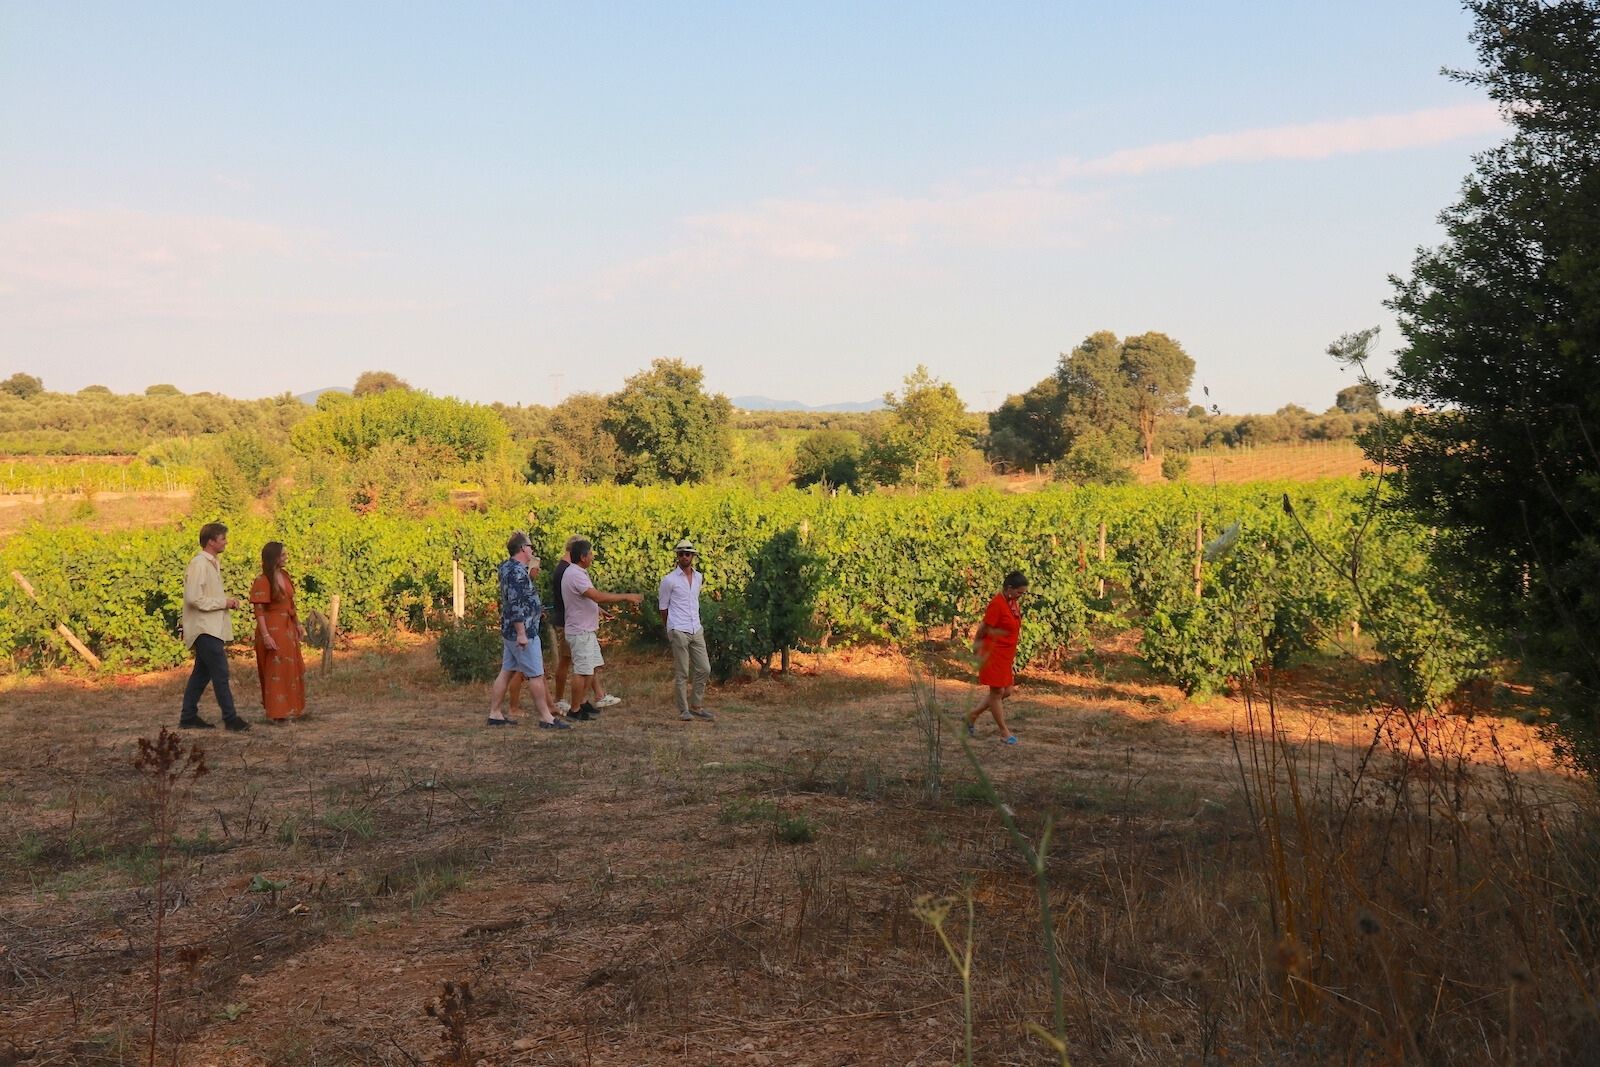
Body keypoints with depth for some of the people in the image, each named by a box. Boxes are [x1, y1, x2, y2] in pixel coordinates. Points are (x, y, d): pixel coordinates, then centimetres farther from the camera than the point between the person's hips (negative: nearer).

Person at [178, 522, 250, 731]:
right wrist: (223, 602, -16)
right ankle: (230, 718, -4)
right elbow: (193, 598, -22)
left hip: (211, 628, 10)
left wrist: (227, 601, 7)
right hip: (205, 629, -10)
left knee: (202, 673, 13)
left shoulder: (212, 563, 15)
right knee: (220, 673, -8)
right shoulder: (199, 564, -15)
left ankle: (188, 717, 18)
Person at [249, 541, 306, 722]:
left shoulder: (285, 576, 8)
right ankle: (277, 712, 5)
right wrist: (265, 635, -23)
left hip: (288, 628, 8)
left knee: (292, 668, 15)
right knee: (276, 670, -2)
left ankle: (290, 707, 27)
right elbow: (259, 610, -18)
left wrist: (298, 625, 15)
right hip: (273, 629, -8)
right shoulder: (263, 581, -15)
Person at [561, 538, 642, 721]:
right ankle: (575, 710, 5)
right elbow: (598, 597, -29)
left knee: (594, 666, 17)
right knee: (582, 671, -4)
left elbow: (593, 598, 17)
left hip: (587, 630, 11)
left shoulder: (576, 573, 12)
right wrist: (626, 597, -22)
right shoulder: (576, 575, -22)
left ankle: (582, 702, 25)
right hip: (580, 632, -11)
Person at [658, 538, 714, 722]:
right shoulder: (669, 580, -5)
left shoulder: (699, 578, 11)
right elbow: (663, 606, 4)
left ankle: (696, 706, 17)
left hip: (696, 630, 6)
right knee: (681, 673, -2)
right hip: (678, 631, -6)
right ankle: (684, 710, 7)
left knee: (704, 669, 5)